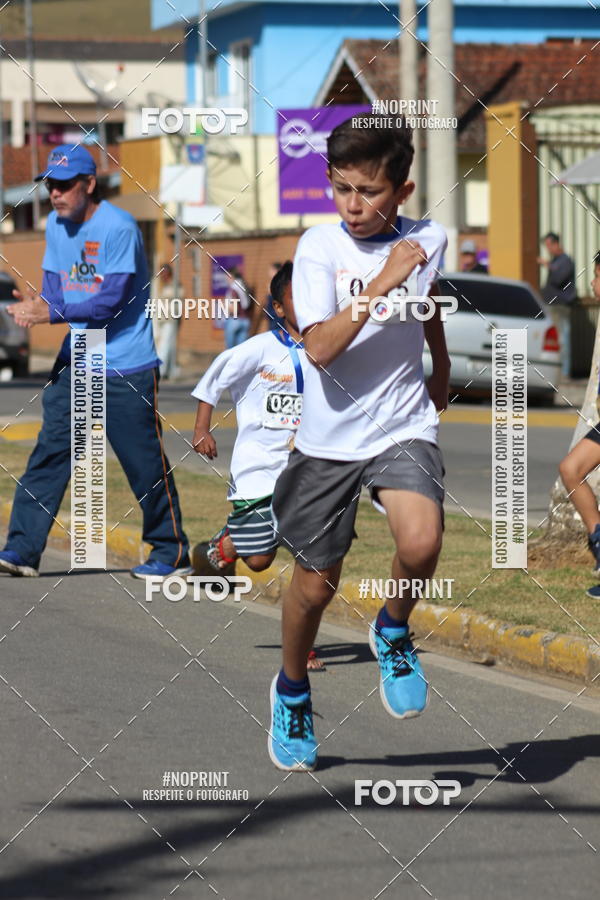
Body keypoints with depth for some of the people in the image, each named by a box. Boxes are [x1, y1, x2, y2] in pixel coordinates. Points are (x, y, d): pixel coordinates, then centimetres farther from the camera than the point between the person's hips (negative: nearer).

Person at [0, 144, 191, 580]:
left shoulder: (118, 227, -16)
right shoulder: (56, 225, 8)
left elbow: (112, 300, -22)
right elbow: (55, 287, 9)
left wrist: (52, 312, -25)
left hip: (127, 367, -7)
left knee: (145, 462, 1)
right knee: (49, 452, -1)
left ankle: (172, 553, 14)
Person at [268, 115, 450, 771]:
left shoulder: (428, 241, 0)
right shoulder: (319, 247, -10)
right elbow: (320, 347, -22)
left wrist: (440, 376, 36)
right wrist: (383, 282, -28)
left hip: (404, 427, 1)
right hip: (329, 438, -1)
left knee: (420, 544, -26)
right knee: (316, 581, 8)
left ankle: (393, 630, 6)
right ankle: (292, 690, 36)